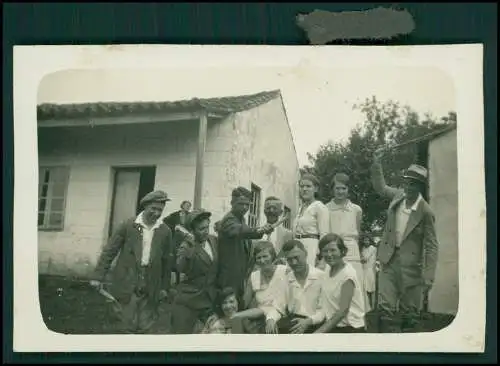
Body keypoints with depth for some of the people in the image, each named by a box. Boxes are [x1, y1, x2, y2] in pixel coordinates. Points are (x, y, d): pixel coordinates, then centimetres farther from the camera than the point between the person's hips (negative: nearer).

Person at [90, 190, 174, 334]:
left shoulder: (165, 231, 3)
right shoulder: (128, 225, -2)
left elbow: (167, 261, 8)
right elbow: (109, 251, 0)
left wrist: (165, 287, 6)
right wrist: (98, 277, -5)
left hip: (150, 288, 1)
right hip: (127, 285, -1)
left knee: (146, 328, 4)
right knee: (126, 326, 3)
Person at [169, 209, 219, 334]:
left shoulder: (213, 240, 5)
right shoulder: (187, 245, -10)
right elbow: (181, 267, -29)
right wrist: (190, 247, -37)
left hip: (210, 299, 5)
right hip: (189, 299, -5)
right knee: (181, 333, -1)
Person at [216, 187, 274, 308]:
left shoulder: (241, 219, 14)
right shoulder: (228, 220, -15)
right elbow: (239, 230, -37)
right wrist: (258, 231, -54)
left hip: (242, 275, 9)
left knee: (240, 307, 11)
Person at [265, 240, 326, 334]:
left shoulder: (321, 277, -4)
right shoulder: (287, 279, 13)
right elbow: (277, 308, 11)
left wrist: (309, 321, -23)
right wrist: (271, 319, -12)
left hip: (313, 323, -5)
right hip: (292, 321, 5)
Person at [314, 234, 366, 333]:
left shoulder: (348, 274, -16)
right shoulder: (330, 271, 6)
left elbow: (343, 310, -20)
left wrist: (319, 332, -22)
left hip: (350, 329, -7)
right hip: (333, 327, 7)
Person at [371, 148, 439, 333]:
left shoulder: (425, 212, -12)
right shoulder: (398, 195, 1)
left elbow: (431, 246, -9)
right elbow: (380, 187, 22)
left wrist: (428, 278, -14)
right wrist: (376, 164, 8)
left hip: (411, 266, -3)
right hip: (389, 262, 4)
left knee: (409, 314, 4)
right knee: (385, 309, -3)